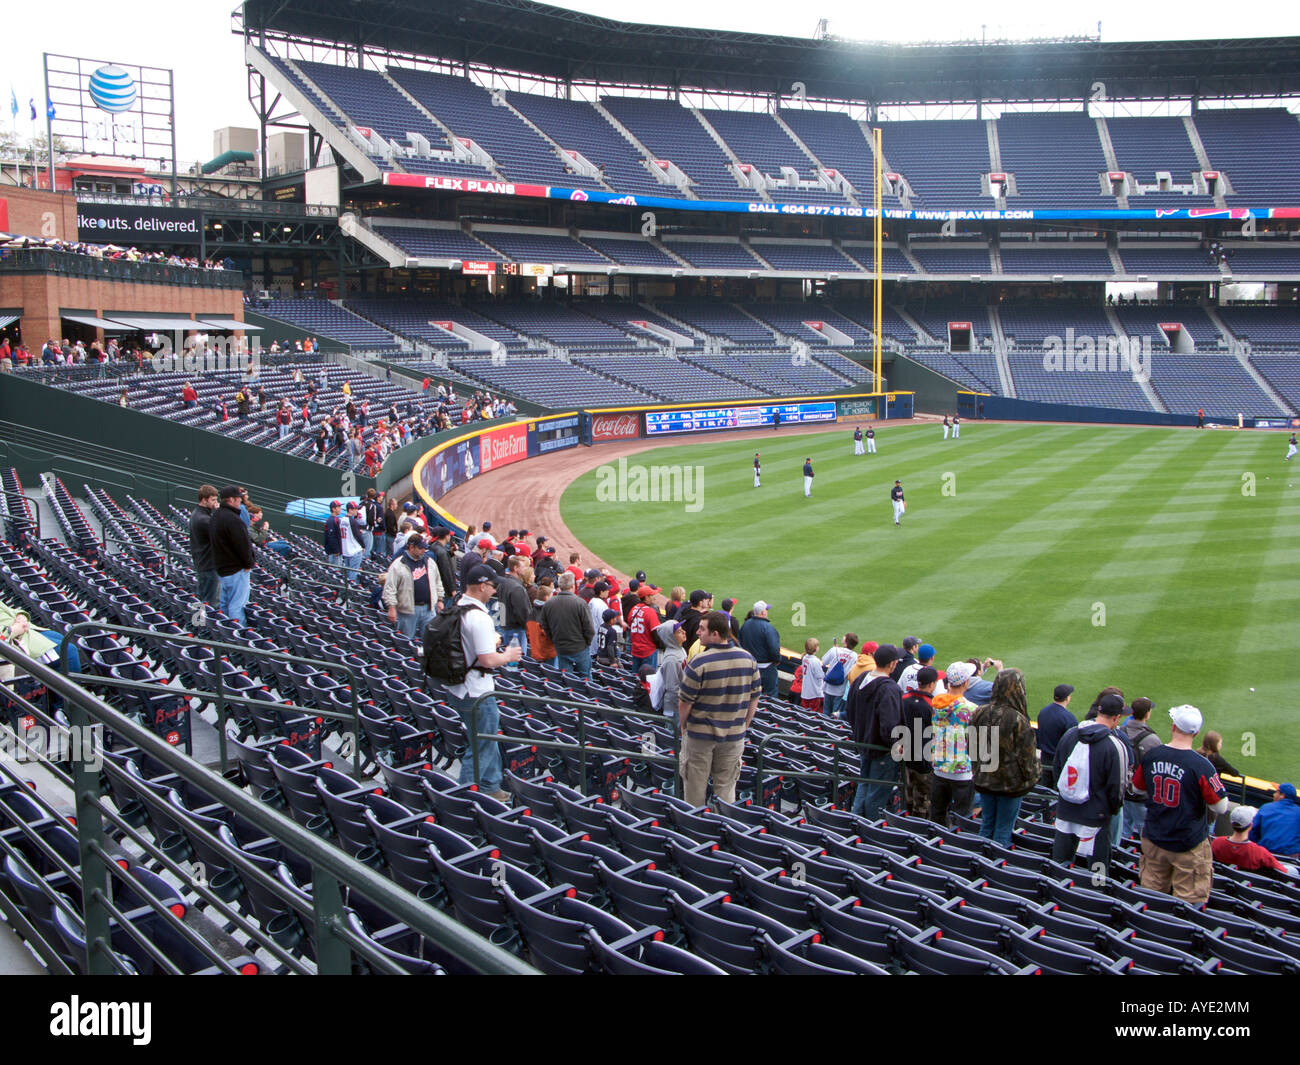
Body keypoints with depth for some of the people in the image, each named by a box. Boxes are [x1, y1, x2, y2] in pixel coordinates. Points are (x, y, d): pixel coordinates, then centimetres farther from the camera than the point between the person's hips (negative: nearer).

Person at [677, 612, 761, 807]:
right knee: (726, 786, 15)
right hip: (734, 736, 4)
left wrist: (683, 726, 5)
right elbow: (755, 698, 3)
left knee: (695, 787, 12)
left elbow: (684, 703, -13)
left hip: (700, 734, -3)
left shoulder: (699, 663, -19)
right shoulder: (748, 659, -4)